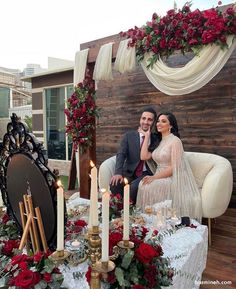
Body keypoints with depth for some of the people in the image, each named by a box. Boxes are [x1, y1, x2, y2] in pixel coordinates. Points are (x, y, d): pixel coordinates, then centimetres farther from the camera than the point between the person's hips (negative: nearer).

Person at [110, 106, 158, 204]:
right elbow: (121, 155, -6)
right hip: (129, 173, 1)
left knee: (134, 187, -32)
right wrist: (118, 173, -23)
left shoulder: (156, 139, 7)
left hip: (146, 174, -1)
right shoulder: (129, 136, 7)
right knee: (114, 184, -27)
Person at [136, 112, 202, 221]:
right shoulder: (159, 141, 14)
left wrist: (154, 177, -21)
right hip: (160, 178, 6)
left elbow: (174, 167, -15)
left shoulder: (175, 140, -8)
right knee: (142, 185, -24)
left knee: (149, 187, -31)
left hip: (172, 179, -6)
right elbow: (144, 156, 1)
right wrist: (147, 136, 6)